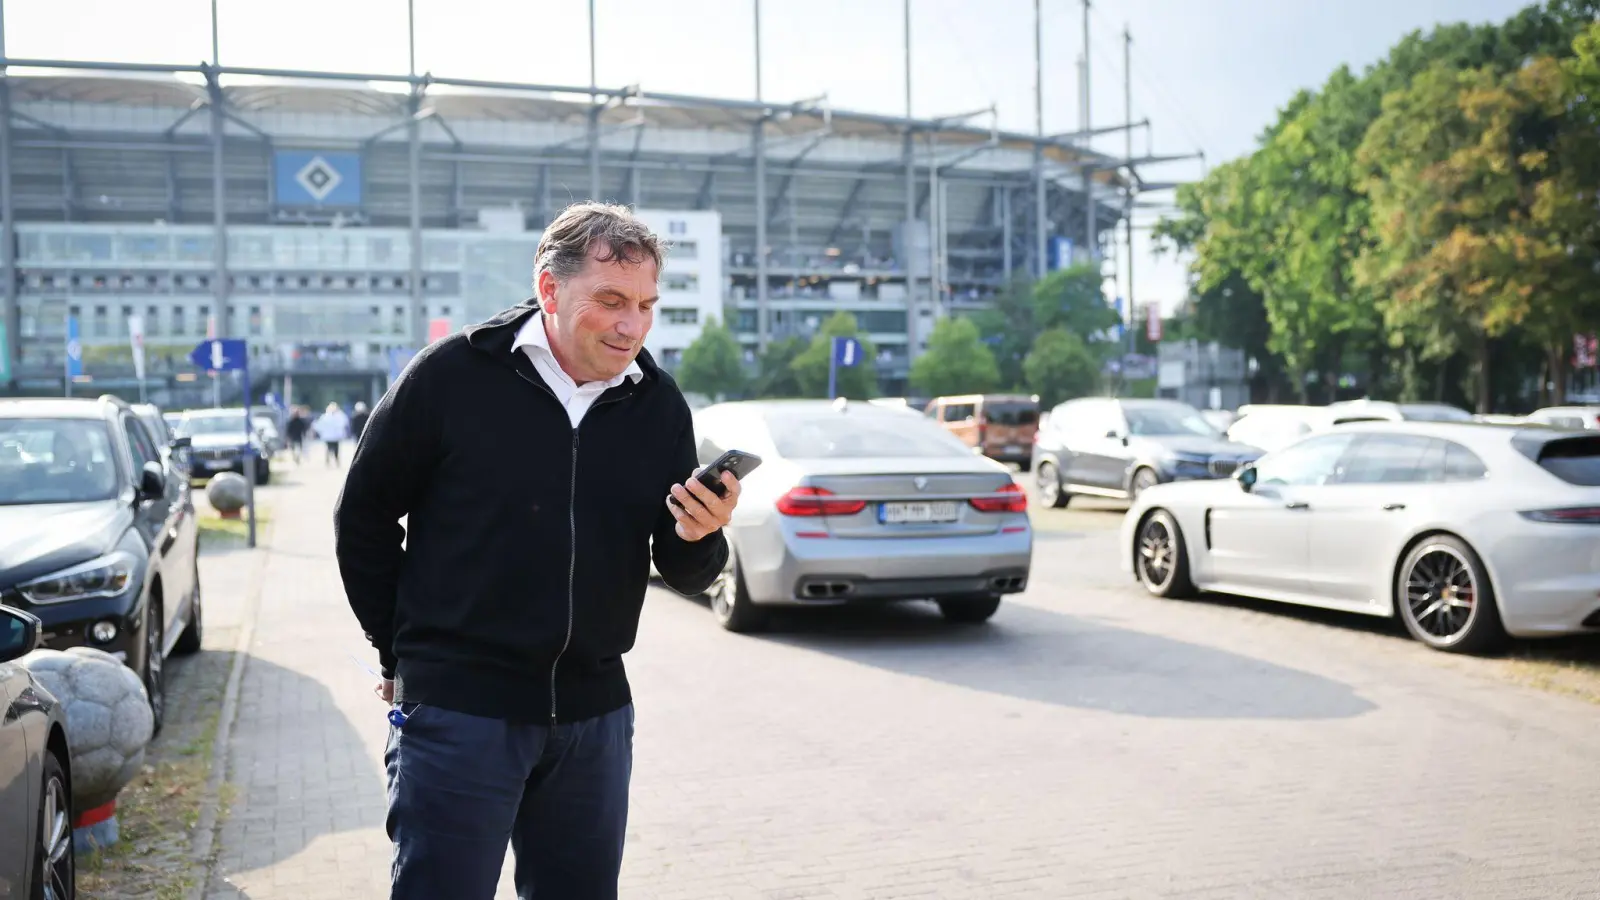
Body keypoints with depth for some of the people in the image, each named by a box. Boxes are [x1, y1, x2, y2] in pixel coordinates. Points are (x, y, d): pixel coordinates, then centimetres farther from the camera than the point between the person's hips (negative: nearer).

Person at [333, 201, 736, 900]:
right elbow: (363, 516, 0)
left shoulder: (660, 404, 1)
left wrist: (699, 539, -16)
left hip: (594, 713, 4)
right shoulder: (452, 376, -11)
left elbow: (683, 574, 7)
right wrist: (403, 652, 4)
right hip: (458, 711, -4)